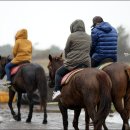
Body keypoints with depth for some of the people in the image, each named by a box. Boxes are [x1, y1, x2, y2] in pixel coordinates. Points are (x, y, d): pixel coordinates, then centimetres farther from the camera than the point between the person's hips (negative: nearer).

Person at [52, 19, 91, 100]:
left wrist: (67, 59, 20)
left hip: (72, 63, -4)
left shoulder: (72, 36, -4)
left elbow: (66, 50, 3)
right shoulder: (89, 38, 11)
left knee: (59, 73, 16)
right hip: (86, 64, 4)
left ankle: (57, 90, 2)